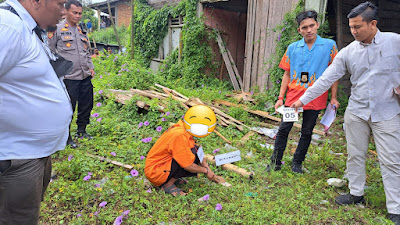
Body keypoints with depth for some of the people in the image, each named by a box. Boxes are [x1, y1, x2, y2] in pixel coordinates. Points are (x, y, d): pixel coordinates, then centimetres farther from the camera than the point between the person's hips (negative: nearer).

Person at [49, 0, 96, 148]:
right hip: (69, 78, -6)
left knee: (86, 105, 13)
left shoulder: (82, 31, 15)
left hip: (85, 77, 6)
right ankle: (66, 137, 17)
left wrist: (91, 67, 13)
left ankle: (81, 131, 32)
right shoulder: (57, 29, -4)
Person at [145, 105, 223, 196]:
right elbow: (188, 166, -23)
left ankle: (173, 177, 6)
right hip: (155, 173, -9)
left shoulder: (184, 129, 3)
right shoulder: (179, 135, -27)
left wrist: (210, 172, 8)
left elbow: (199, 154, 12)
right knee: (193, 154, -23)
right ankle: (168, 185, -10)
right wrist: (206, 170, -6)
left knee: (196, 149, 2)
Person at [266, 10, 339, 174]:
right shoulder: (292, 48, 5)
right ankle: (275, 163, 14)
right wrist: (280, 97, 3)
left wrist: (333, 98, -2)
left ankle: (297, 163, 23)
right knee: (283, 130, 2)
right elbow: (287, 74, 8)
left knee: (307, 133, 8)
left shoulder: (329, 45, 0)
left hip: (315, 98, -1)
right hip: (293, 96, 1)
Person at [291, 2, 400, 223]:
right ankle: (356, 194, 29)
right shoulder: (347, 52, 0)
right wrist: (303, 99, -4)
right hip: (356, 113, 3)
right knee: (355, 156, 11)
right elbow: (326, 79, -1)